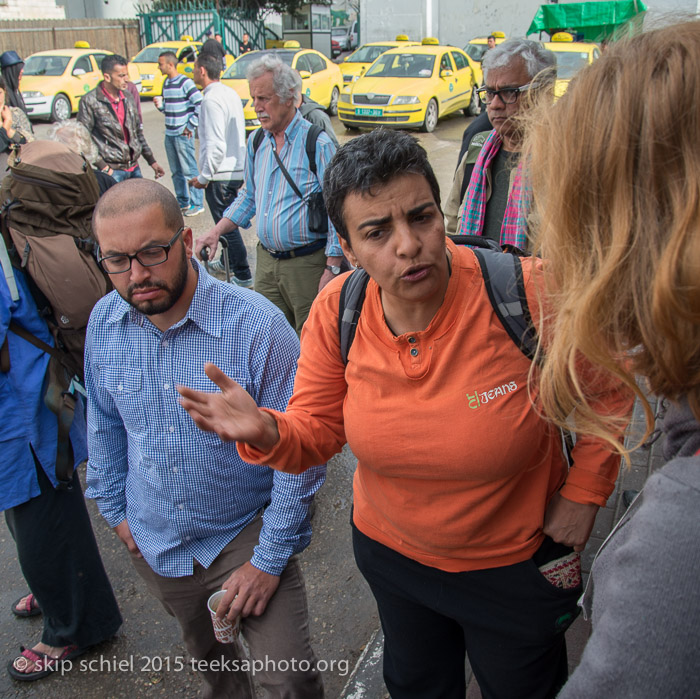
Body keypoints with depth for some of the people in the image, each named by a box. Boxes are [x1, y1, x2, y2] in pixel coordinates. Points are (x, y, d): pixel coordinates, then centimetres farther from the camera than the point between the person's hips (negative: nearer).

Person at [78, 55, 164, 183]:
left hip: (134, 168, 6)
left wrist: (152, 162, 18)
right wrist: (103, 167, -15)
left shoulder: (128, 99, 12)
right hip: (112, 170, -6)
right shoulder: (90, 101, -7)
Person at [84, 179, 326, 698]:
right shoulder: (103, 323, -10)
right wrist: (115, 508, 10)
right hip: (154, 541, 5)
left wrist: (270, 558, -15)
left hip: (246, 533, -4)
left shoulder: (257, 325, -26)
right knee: (207, 655, 26)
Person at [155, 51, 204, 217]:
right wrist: (160, 104, 0)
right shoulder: (166, 83, 14)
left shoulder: (185, 82, -11)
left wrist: (191, 126, -13)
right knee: (176, 172, 12)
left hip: (183, 135, -8)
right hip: (169, 134, 8)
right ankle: (183, 202, 23)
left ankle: (197, 204, 6)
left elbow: (201, 105, -15)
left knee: (189, 171, -3)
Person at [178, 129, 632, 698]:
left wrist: (584, 493, -11)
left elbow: (611, 387, -12)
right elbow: (317, 428, -10)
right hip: (391, 551, 3)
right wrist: (267, 433, -31)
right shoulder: (337, 313, -18)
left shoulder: (526, 293, -29)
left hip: (515, 563, -2)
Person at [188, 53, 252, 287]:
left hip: (220, 174, -10)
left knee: (227, 225, -2)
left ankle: (243, 276, 3)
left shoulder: (211, 99, -18)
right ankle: (227, 261, 40)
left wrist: (204, 177, -15)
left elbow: (215, 145, -24)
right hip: (236, 169, 10)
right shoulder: (230, 94, 11)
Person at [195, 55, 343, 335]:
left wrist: (332, 269, -15)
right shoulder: (256, 142, 9)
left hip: (307, 262, -6)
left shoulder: (318, 143, -12)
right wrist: (215, 232, 11)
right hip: (266, 260, 6)